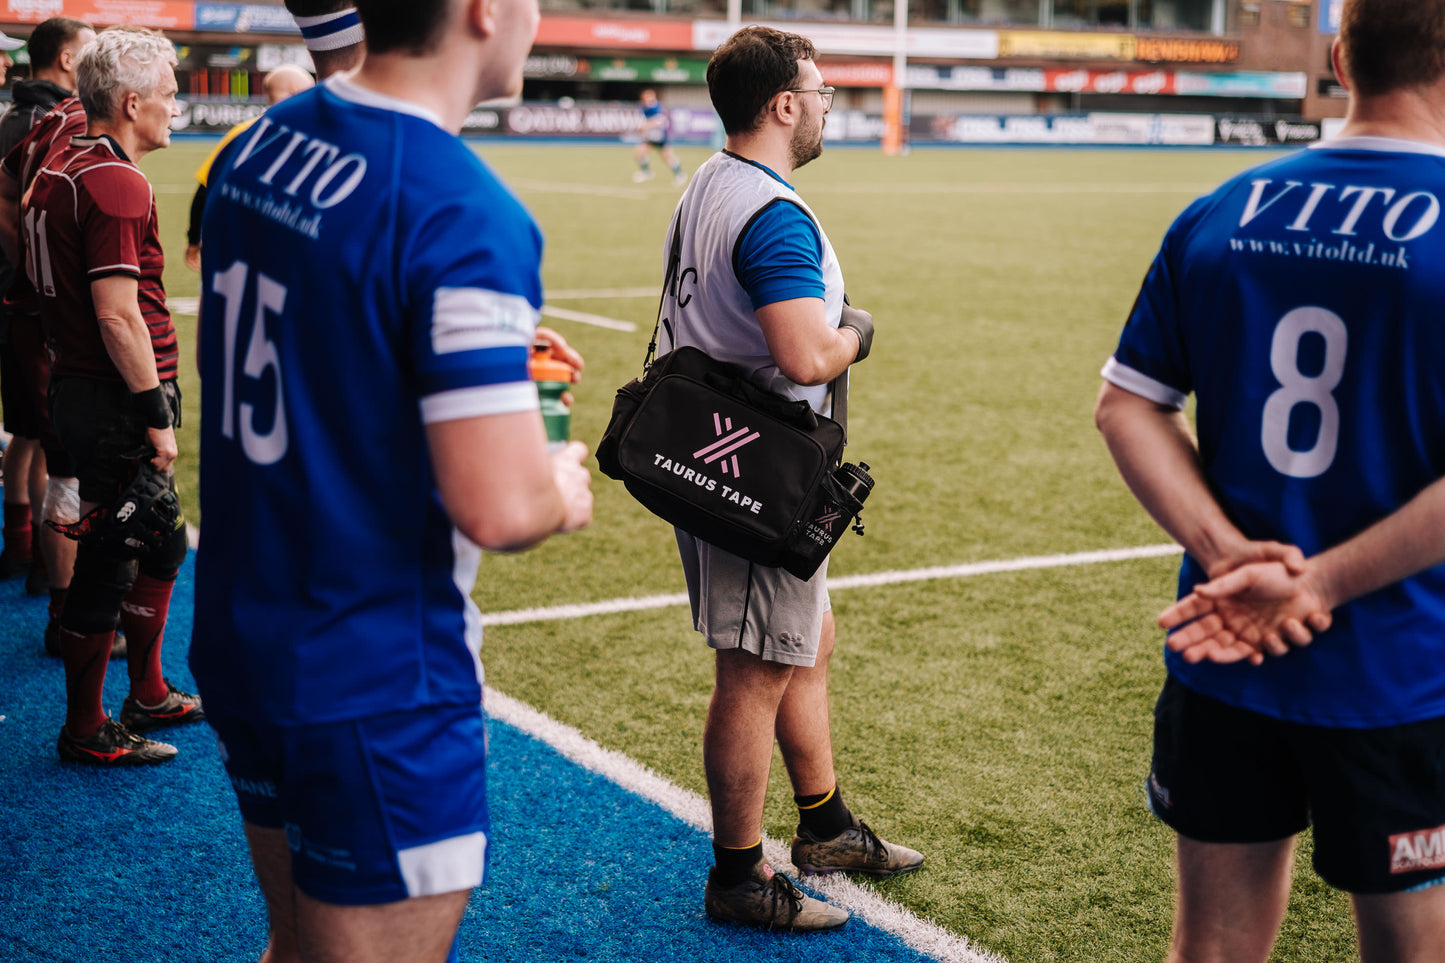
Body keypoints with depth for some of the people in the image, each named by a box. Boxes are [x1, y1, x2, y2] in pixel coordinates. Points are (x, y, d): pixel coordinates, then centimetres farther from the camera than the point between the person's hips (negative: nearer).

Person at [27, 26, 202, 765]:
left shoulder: (58, 172, 13)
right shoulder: (117, 185, -19)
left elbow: (39, 278, 20)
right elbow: (118, 316, -24)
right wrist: (156, 416, -19)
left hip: (77, 390, 10)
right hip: (115, 403, -10)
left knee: (160, 546, 21)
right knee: (108, 566, 0)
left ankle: (147, 696, 33)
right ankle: (85, 731, 12)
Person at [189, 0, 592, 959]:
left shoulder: (259, 145, 3)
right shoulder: (465, 215, -24)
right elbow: (498, 509, -28)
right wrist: (565, 491, -6)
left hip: (237, 641, 8)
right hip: (375, 687, -8)